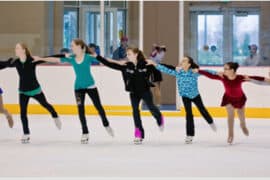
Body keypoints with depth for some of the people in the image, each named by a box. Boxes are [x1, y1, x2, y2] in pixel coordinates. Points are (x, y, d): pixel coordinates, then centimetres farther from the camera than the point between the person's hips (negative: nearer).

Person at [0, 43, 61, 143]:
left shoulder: (32, 60, -18)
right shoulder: (15, 62, -7)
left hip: (35, 89, -2)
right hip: (23, 91, 2)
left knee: (45, 104, 18)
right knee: (23, 113, -4)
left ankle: (55, 117, 48)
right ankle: (26, 134, 8)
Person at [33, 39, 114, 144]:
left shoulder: (88, 57, -12)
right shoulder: (71, 58, -2)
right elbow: (56, 60, 2)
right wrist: (40, 58, 2)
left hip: (90, 86, -3)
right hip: (78, 87, 3)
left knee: (98, 106, 7)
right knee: (80, 110, 0)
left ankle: (106, 125, 30)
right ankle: (85, 133, 8)